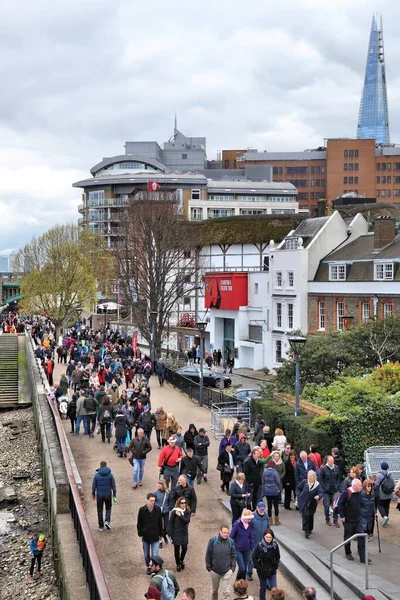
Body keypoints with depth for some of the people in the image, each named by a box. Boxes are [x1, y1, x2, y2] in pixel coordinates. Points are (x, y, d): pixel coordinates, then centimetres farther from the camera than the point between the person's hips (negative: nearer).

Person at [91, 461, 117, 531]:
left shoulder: (96, 475, -8)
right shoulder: (110, 474, -7)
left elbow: (93, 486, -4)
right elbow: (113, 486, -4)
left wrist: (93, 494, 10)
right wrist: (114, 495, 4)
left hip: (99, 495, 0)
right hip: (108, 495, 0)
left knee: (100, 510, 11)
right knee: (108, 508, 19)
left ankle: (101, 526, 14)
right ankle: (107, 521, -1)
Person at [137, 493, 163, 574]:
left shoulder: (158, 509, -7)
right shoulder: (142, 510, -9)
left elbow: (160, 523, 3)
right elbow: (139, 523, -1)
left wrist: (160, 534, 5)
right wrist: (140, 534, -3)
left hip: (155, 536, -1)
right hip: (145, 536, 1)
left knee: (154, 555, -7)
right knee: (146, 554, 15)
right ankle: (148, 567, 33)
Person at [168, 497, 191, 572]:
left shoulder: (187, 511, -1)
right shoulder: (174, 512, -12)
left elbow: (187, 521, -16)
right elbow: (170, 522, -8)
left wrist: (180, 515, -24)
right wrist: (170, 534, -8)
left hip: (184, 533, 3)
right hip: (176, 534, -3)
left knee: (184, 548, 4)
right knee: (177, 549, 4)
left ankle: (181, 560, 33)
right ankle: (178, 564, 24)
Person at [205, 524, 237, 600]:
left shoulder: (230, 542, -9)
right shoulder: (212, 540, -13)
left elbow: (233, 556, 0)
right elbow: (208, 555, -6)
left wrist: (233, 567, -5)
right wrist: (208, 567, -5)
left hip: (227, 571, 0)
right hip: (215, 570, 1)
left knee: (226, 591, -1)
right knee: (214, 589, 21)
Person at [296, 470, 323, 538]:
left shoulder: (317, 485, -9)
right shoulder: (304, 482, -8)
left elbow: (321, 493, -19)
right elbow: (298, 488, 6)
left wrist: (318, 496, -40)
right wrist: (299, 496, -4)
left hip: (312, 504, 2)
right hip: (303, 503, -2)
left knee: (311, 516, 15)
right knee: (305, 516, -11)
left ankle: (310, 529, 34)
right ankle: (306, 531, -10)